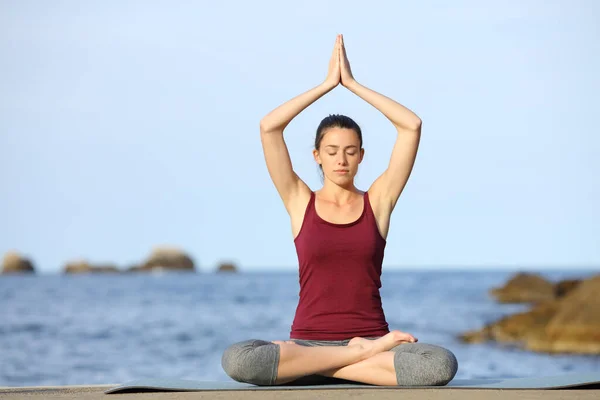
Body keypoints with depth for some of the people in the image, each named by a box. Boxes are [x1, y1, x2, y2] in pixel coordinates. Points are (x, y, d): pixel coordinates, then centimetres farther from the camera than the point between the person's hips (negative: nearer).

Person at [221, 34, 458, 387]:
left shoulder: (378, 202, 10)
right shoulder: (300, 202, 9)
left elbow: (412, 125, 1)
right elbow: (268, 127, -2)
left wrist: (352, 83, 4)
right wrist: (327, 84, 3)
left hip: (372, 338, 0)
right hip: (308, 342, 0)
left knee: (442, 364, -33)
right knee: (236, 360, -33)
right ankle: (364, 355, -19)